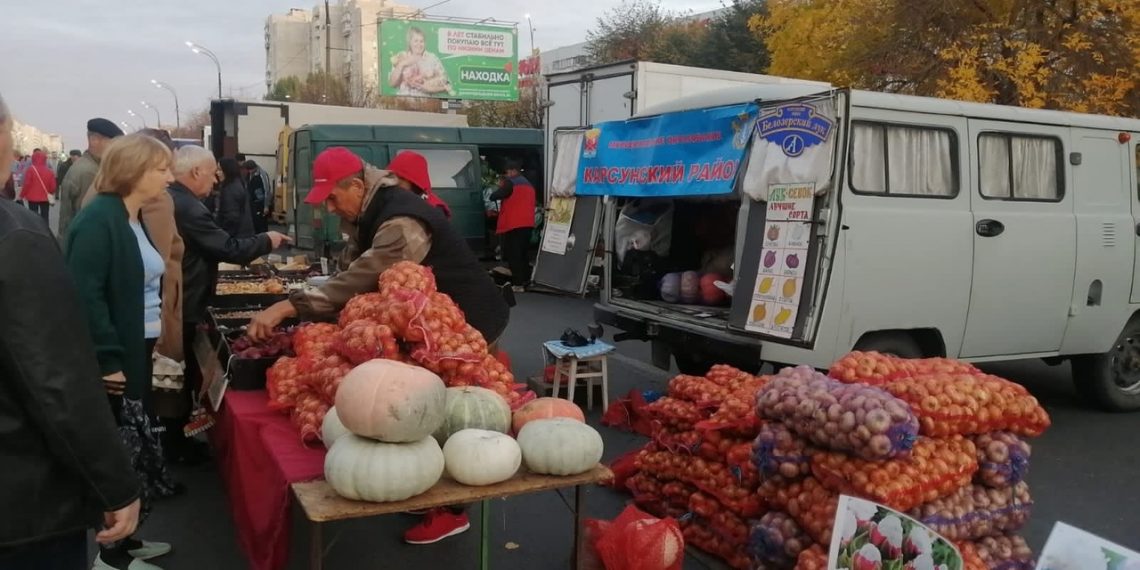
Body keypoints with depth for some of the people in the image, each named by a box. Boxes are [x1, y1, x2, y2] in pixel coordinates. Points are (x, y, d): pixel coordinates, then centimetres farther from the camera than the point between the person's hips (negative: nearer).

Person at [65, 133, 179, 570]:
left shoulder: (133, 219, 12)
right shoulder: (98, 219, -18)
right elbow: (85, 296, -24)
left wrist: (154, 340, 18)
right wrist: (106, 361, -23)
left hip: (138, 351, 9)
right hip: (115, 361, -9)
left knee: (134, 453, 17)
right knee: (121, 457, 1)